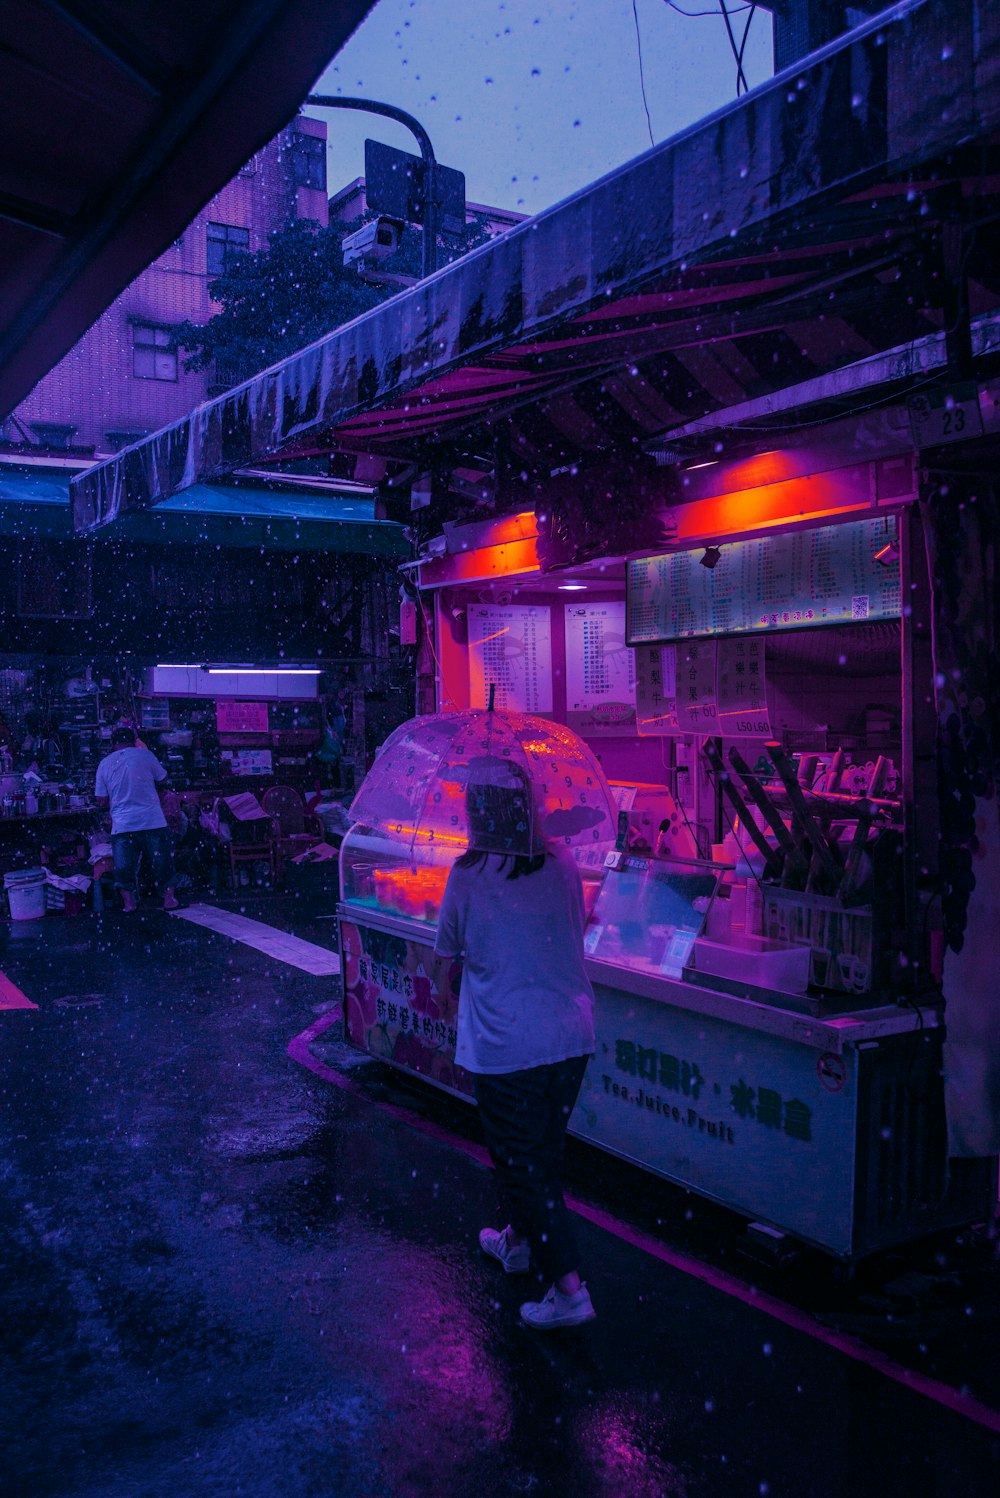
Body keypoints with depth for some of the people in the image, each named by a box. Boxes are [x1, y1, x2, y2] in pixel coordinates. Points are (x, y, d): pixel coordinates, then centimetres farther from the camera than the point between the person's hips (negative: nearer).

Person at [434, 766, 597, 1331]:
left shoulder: (468, 876, -13)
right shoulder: (563, 863, -2)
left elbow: (447, 947, 1)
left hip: (505, 1047, -5)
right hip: (571, 1035, 5)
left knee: (522, 1163, 6)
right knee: (544, 1151, 22)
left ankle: (569, 1289, 4)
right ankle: (518, 1239, 42)